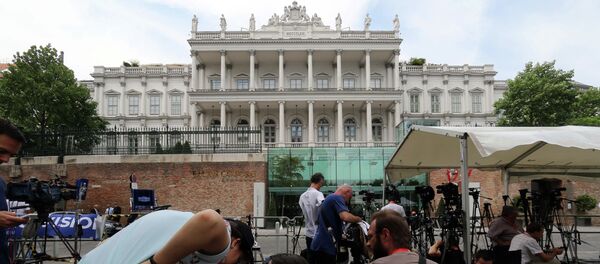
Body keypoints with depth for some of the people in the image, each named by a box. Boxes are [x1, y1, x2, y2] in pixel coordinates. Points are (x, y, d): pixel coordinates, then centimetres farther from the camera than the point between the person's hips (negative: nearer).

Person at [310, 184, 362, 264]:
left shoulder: (328, 199, 22)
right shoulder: (337, 198, -8)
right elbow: (345, 217, -25)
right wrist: (358, 219, -7)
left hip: (319, 246, 10)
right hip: (325, 247, -10)